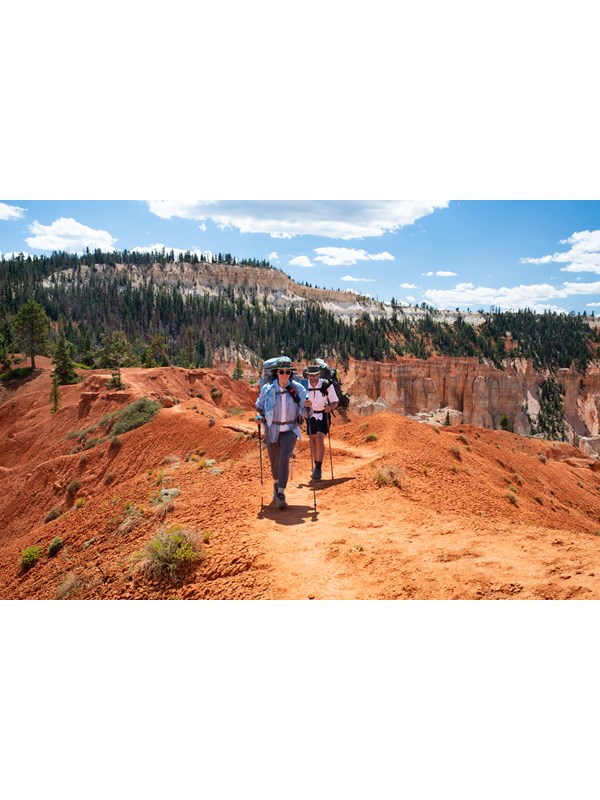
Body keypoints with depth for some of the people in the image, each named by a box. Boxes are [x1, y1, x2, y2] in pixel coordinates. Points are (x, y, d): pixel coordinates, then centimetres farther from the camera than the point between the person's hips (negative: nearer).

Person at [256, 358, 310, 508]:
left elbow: (304, 405, -1)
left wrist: (307, 405, -23)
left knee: (284, 459, -19)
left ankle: (281, 493, -16)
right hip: (272, 430, 1)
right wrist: (262, 417, -10)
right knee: (275, 461, 13)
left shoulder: (297, 388, -8)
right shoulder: (267, 389, -6)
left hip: (290, 430, -1)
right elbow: (259, 406, 8)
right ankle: (276, 484, 43)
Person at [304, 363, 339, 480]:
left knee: (320, 439, -18)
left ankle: (318, 468, -13)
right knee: (313, 440, 11)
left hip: (323, 415, -3)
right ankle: (316, 467, 27)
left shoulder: (327, 385, -21)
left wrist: (330, 407, -34)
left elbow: (335, 402, -14)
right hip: (311, 415, 3)